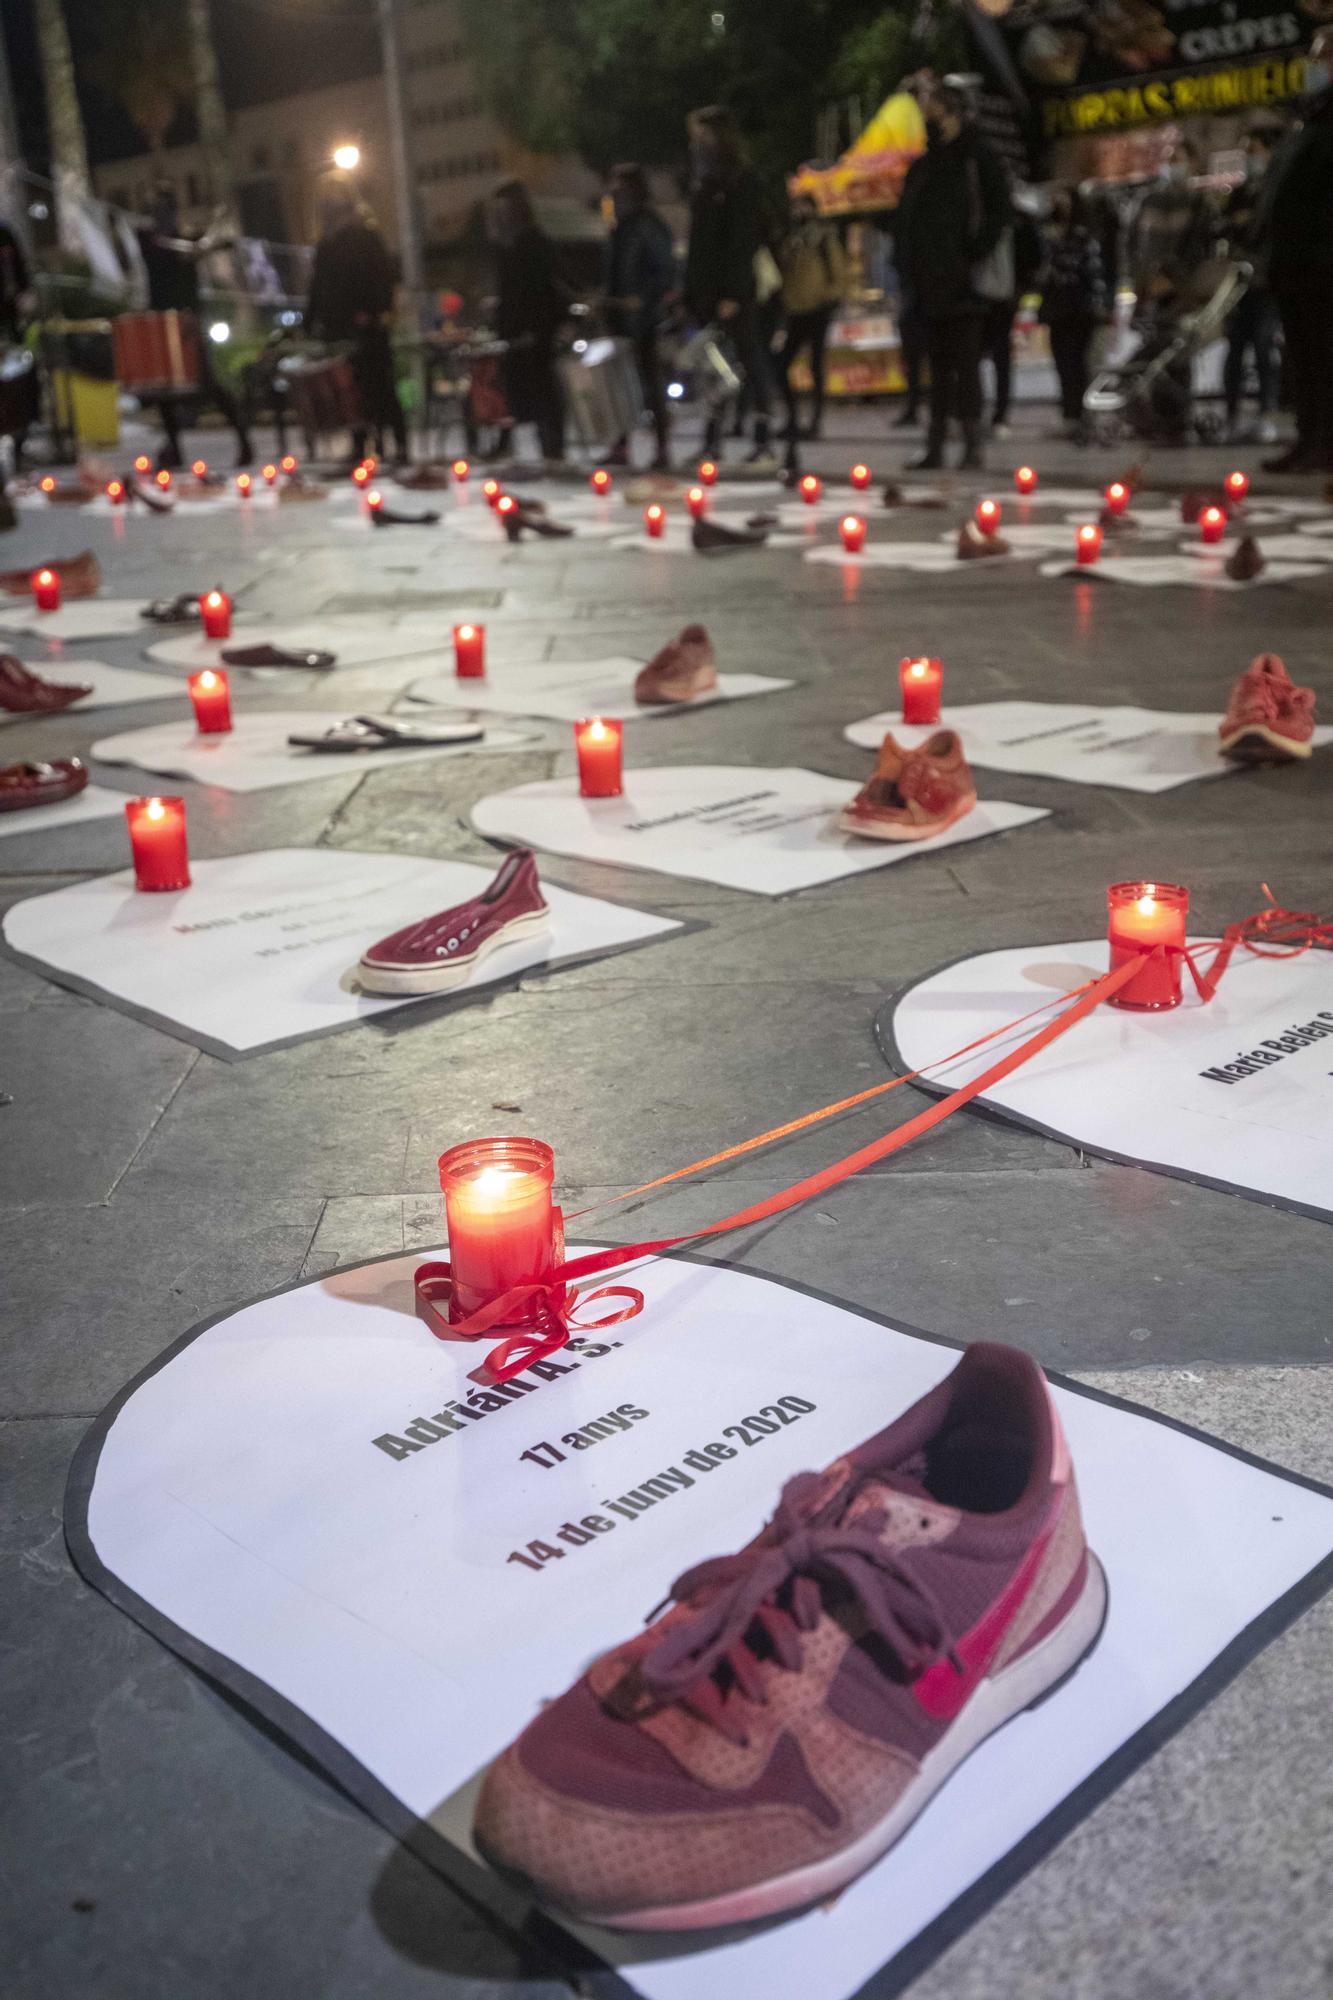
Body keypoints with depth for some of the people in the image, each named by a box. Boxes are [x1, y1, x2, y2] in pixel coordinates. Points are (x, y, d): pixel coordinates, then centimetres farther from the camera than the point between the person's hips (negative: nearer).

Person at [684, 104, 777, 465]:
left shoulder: (742, 181, -7)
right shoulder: (705, 182, 16)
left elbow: (743, 241, -14)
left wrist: (733, 293, -20)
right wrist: (690, 291, 11)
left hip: (737, 289, -7)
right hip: (706, 289, 7)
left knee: (749, 357, -3)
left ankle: (763, 440, -1)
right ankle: (712, 439, 11)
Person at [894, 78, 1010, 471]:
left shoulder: (979, 160, -1)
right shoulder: (922, 168, 17)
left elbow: (999, 213, -5)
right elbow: (906, 220, 20)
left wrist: (976, 254, -13)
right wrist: (909, 268, 6)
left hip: (964, 281, -6)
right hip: (931, 284, 6)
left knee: (965, 363, -8)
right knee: (939, 365, 9)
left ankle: (972, 444, -6)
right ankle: (935, 445, 12)